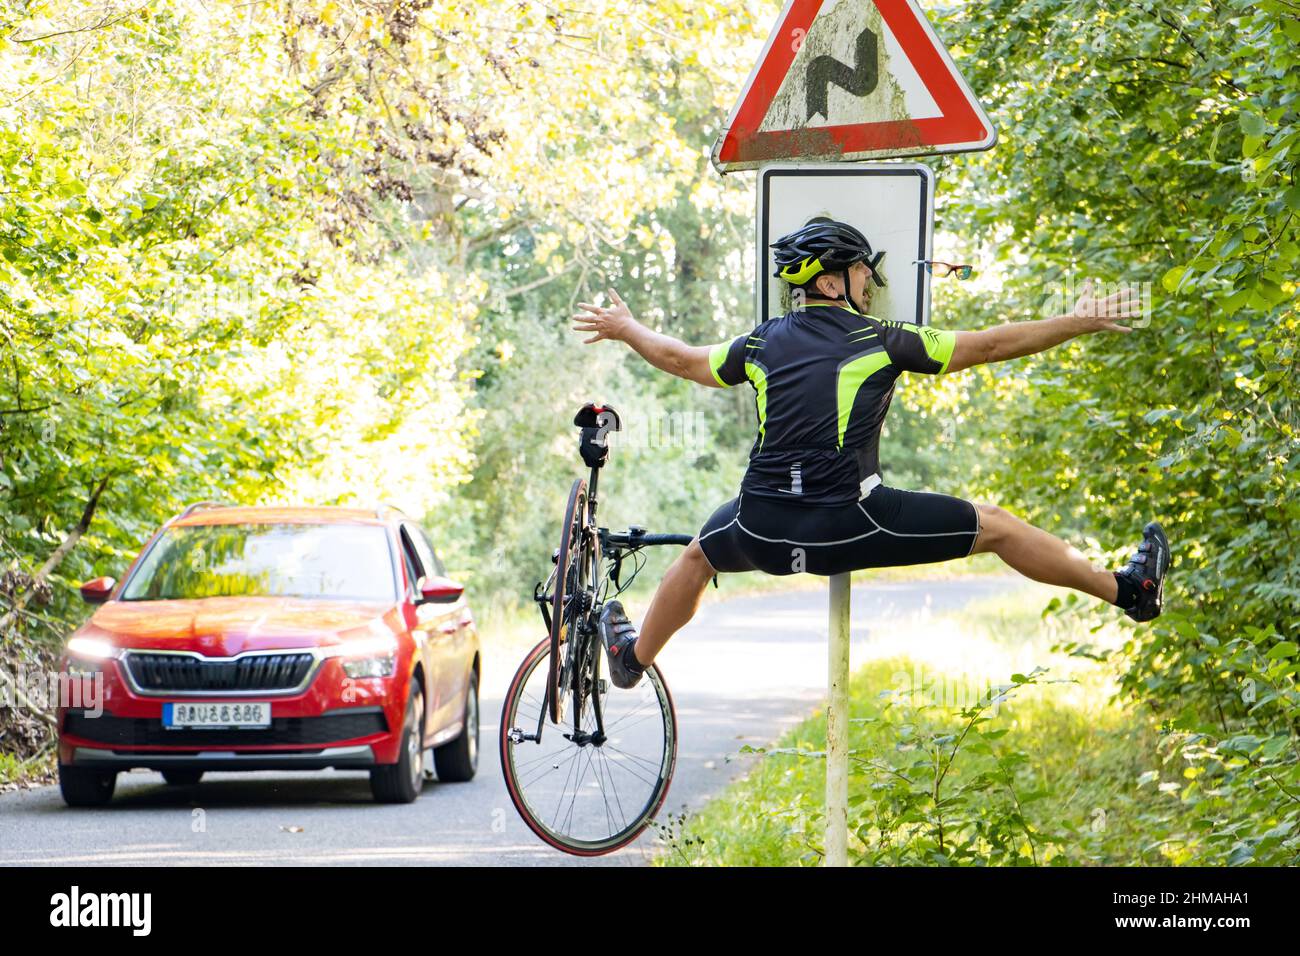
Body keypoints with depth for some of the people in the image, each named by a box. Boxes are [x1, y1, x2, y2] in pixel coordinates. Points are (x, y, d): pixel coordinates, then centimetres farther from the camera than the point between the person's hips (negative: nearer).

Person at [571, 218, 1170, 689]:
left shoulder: (764, 344, 10)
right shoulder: (880, 341, -1)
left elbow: (683, 360, 27)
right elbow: (987, 346, 1)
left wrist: (624, 330, 46)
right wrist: (1078, 323, 10)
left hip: (763, 531, 4)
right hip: (850, 524, -4)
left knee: (699, 554, 37)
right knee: (996, 527, 8)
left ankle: (634, 656, 53)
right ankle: (1128, 591, 12)